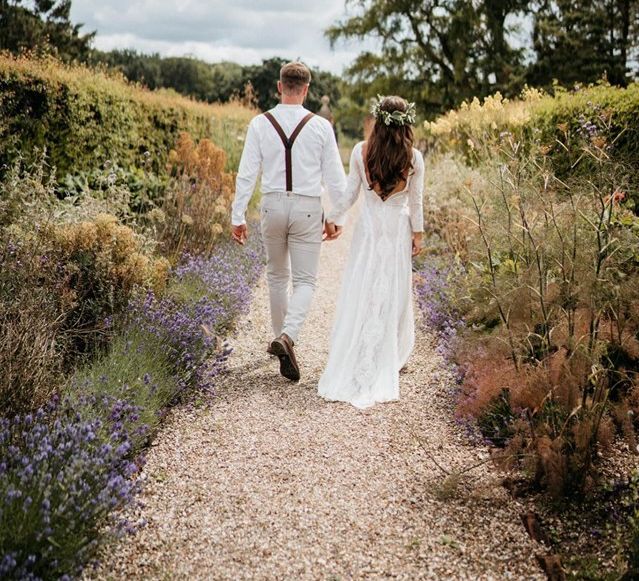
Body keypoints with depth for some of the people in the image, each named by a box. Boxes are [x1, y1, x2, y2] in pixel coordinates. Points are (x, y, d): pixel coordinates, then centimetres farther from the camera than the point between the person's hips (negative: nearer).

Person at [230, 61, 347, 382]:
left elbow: (246, 174, -5)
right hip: (307, 210, -2)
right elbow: (335, 177, -3)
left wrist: (238, 217, 1)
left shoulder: (260, 124, -4)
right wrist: (337, 218, 8)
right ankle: (287, 336, -18)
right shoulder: (320, 126, -6)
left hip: (272, 206, 2)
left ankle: (280, 336, 32)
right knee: (304, 281, 5)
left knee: (277, 276, 20)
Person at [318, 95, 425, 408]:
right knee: (392, 297, 9)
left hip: (368, 228, 0)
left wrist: (330, 218, 11)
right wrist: (418, 233, 10)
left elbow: (350, 194, -2)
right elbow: (415, 201, 0)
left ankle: (352, 369, 7)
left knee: (360, 293, 6)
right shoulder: (414, 158, -6)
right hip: (398, 230, 0)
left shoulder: (360, 151, -6)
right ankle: (387, 364, 19)